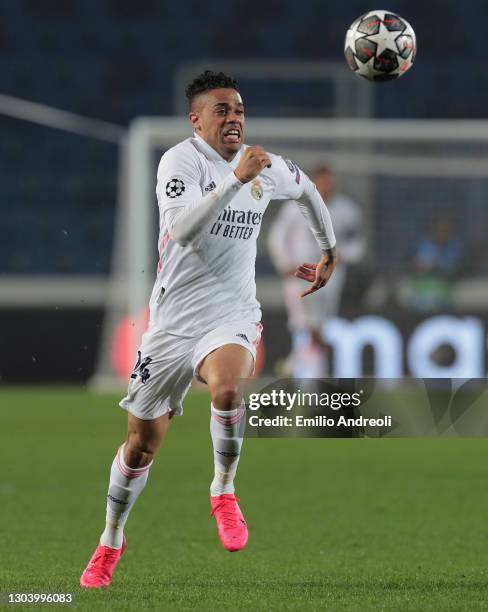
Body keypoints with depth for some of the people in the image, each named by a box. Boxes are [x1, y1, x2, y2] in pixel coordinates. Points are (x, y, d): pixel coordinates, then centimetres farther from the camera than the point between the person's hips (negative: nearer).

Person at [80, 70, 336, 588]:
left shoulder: (266, 168, 5)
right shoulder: (181, 160, -11)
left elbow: (306, 190, 29)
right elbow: (183, 231, -28)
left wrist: (328, 251, 34)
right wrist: (237, 179, -33)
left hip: (231, 313, 2)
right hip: (173, 317, -2)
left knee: (227, 388, -33)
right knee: (143, 441, 6)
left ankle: (223, 492, -9)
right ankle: (111, 542, 28)